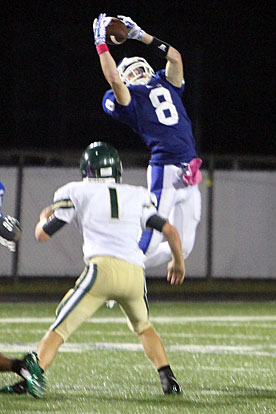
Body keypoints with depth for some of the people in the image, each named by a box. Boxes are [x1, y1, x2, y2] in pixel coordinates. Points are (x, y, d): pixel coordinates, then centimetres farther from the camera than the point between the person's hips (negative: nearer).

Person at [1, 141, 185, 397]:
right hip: (135, 273, 3)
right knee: (143, 327, 30)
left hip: (103, 269, -3)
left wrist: (45, 217, 38)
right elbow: (170, 231, 19)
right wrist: (178, 262, 37)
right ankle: (168, 379, 17)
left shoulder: (77, 193, 13)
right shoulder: (137, 196, 21)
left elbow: (42, 234, 15)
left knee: (59, 330, 1)